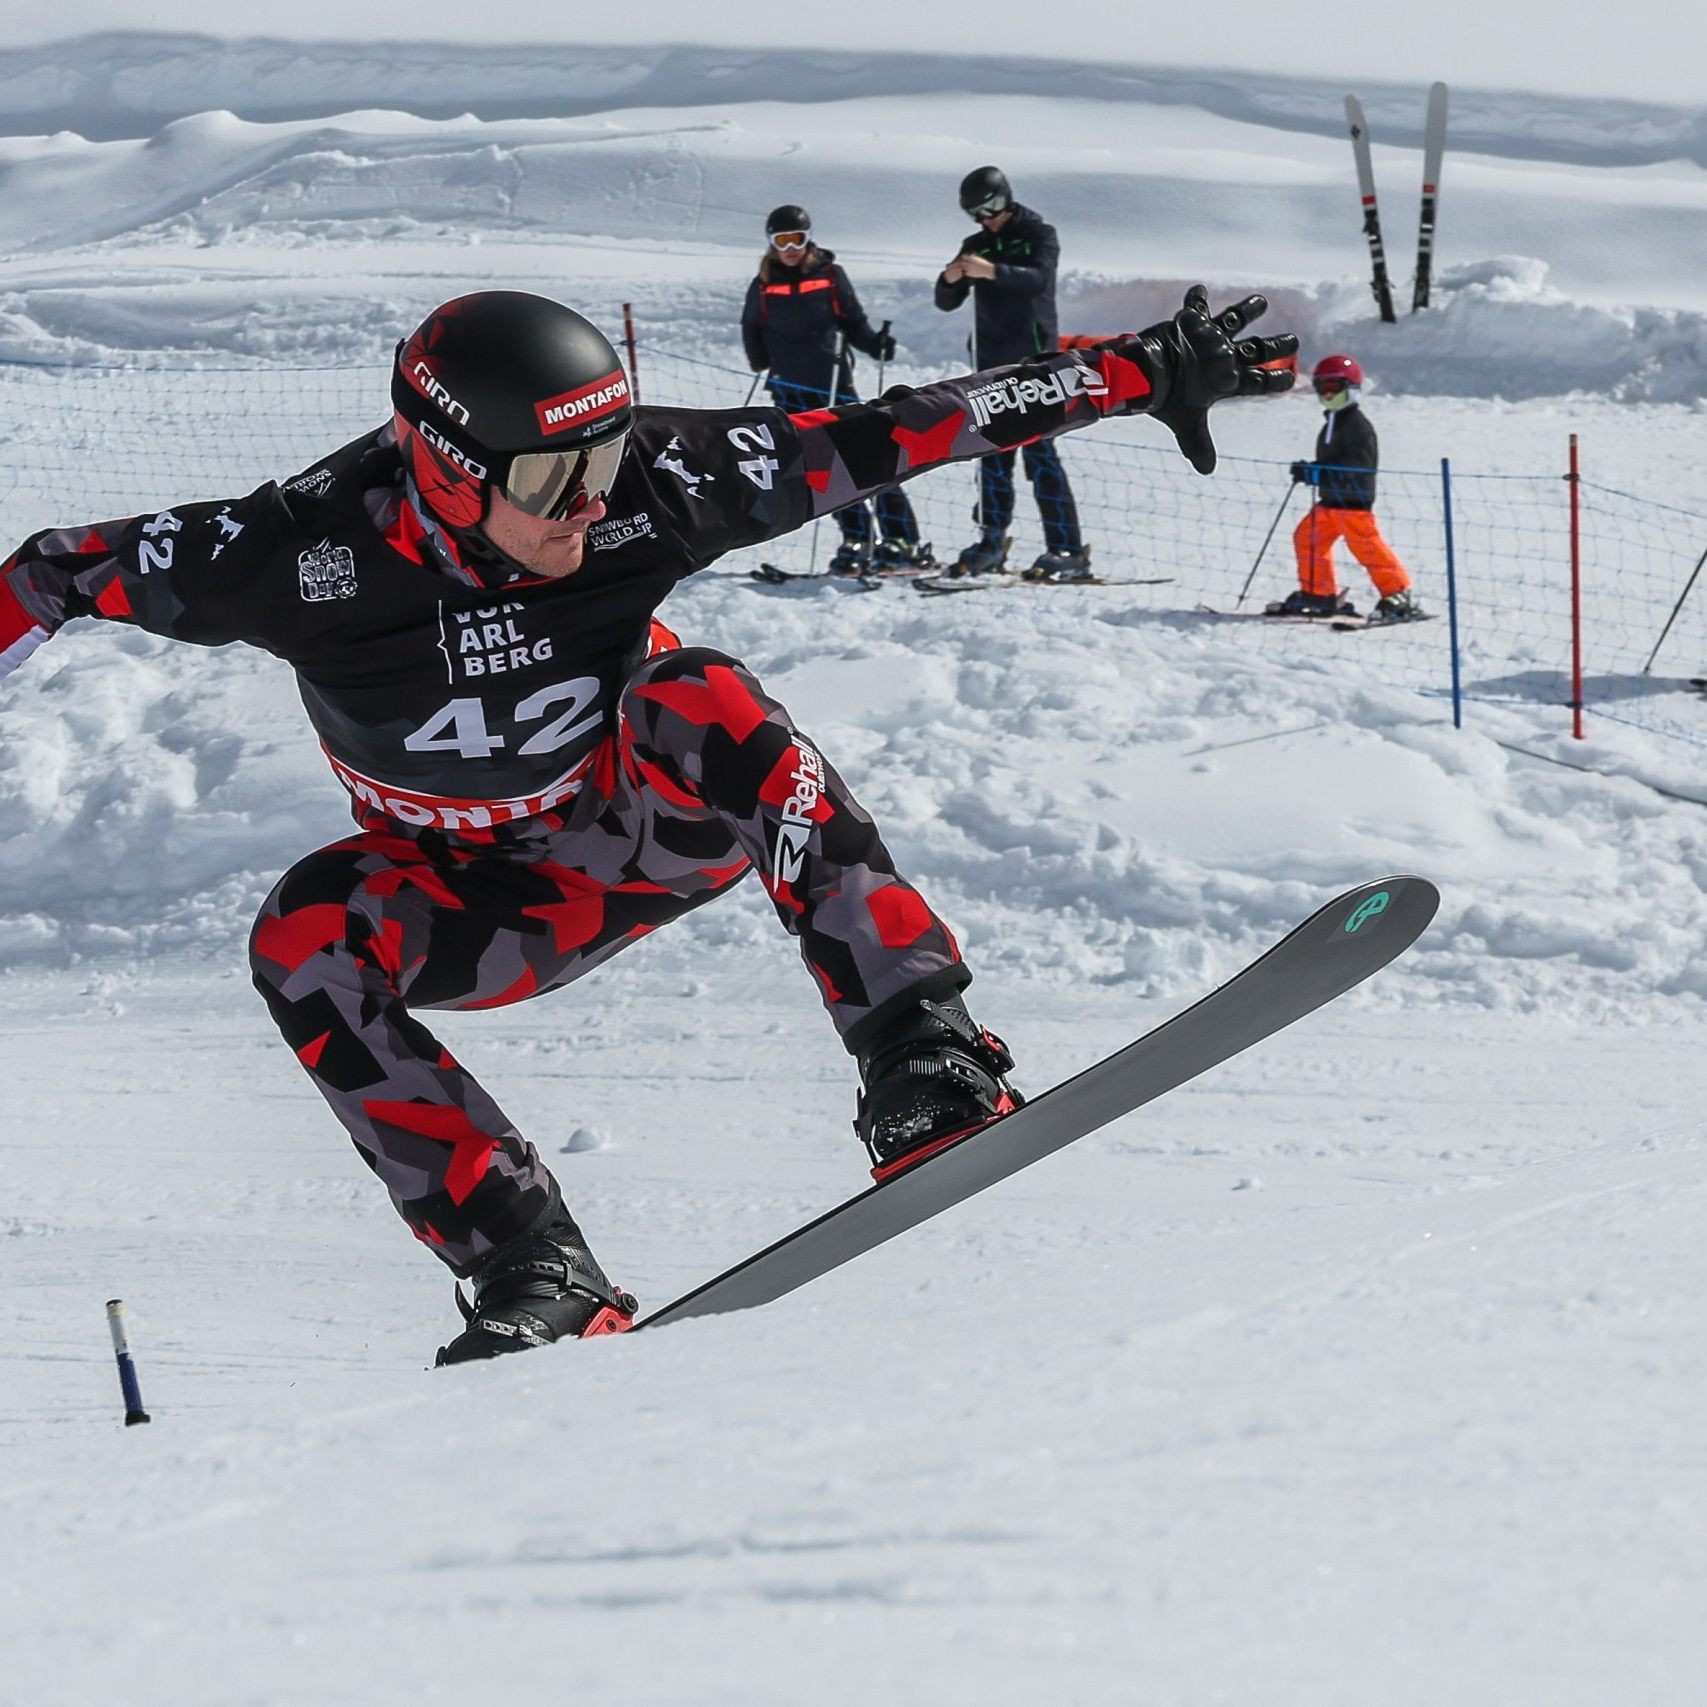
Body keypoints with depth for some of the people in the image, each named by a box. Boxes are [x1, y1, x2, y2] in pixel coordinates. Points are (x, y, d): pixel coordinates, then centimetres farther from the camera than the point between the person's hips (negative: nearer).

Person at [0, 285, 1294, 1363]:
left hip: (655, 827, 0)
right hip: (482, 914, 0)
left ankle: (929, 1069, -40)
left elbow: (889, 436, -19)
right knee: (303, 938, -29)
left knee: (692, 694, -33)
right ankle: (537, 1274, -31)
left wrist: (1145, 375, -18)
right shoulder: (312, 553, -28)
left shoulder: (647, 485, -24)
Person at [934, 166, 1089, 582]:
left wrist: (993, 272, -37)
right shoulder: (977, 246, 13)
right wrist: (950, 279, -15)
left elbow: (1038, 279, -21)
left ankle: (1068, 550, -13)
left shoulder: (1039, 235, -1)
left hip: (1032, 360, -6)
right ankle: (991, 540, 10)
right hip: (991, 362, 6)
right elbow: (946, 303, 8)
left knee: (1038, 452, -11)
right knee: (992, 453, 4)